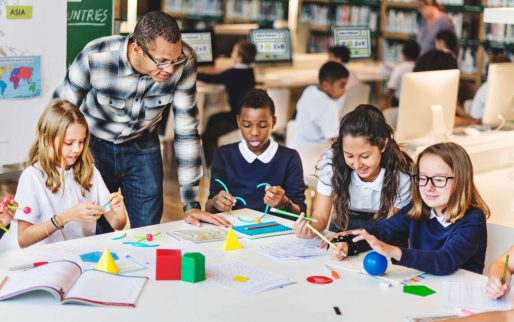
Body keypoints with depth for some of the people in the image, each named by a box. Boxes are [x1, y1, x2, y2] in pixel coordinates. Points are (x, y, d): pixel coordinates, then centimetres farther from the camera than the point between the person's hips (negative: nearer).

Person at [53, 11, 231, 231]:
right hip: (94, 146, -1)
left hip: (142, 148, 2)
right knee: (94, 233, 3)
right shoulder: (96, 57, -29)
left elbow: (186, 130, -16)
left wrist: (191, 204, -15)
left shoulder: (184, 61, -24)